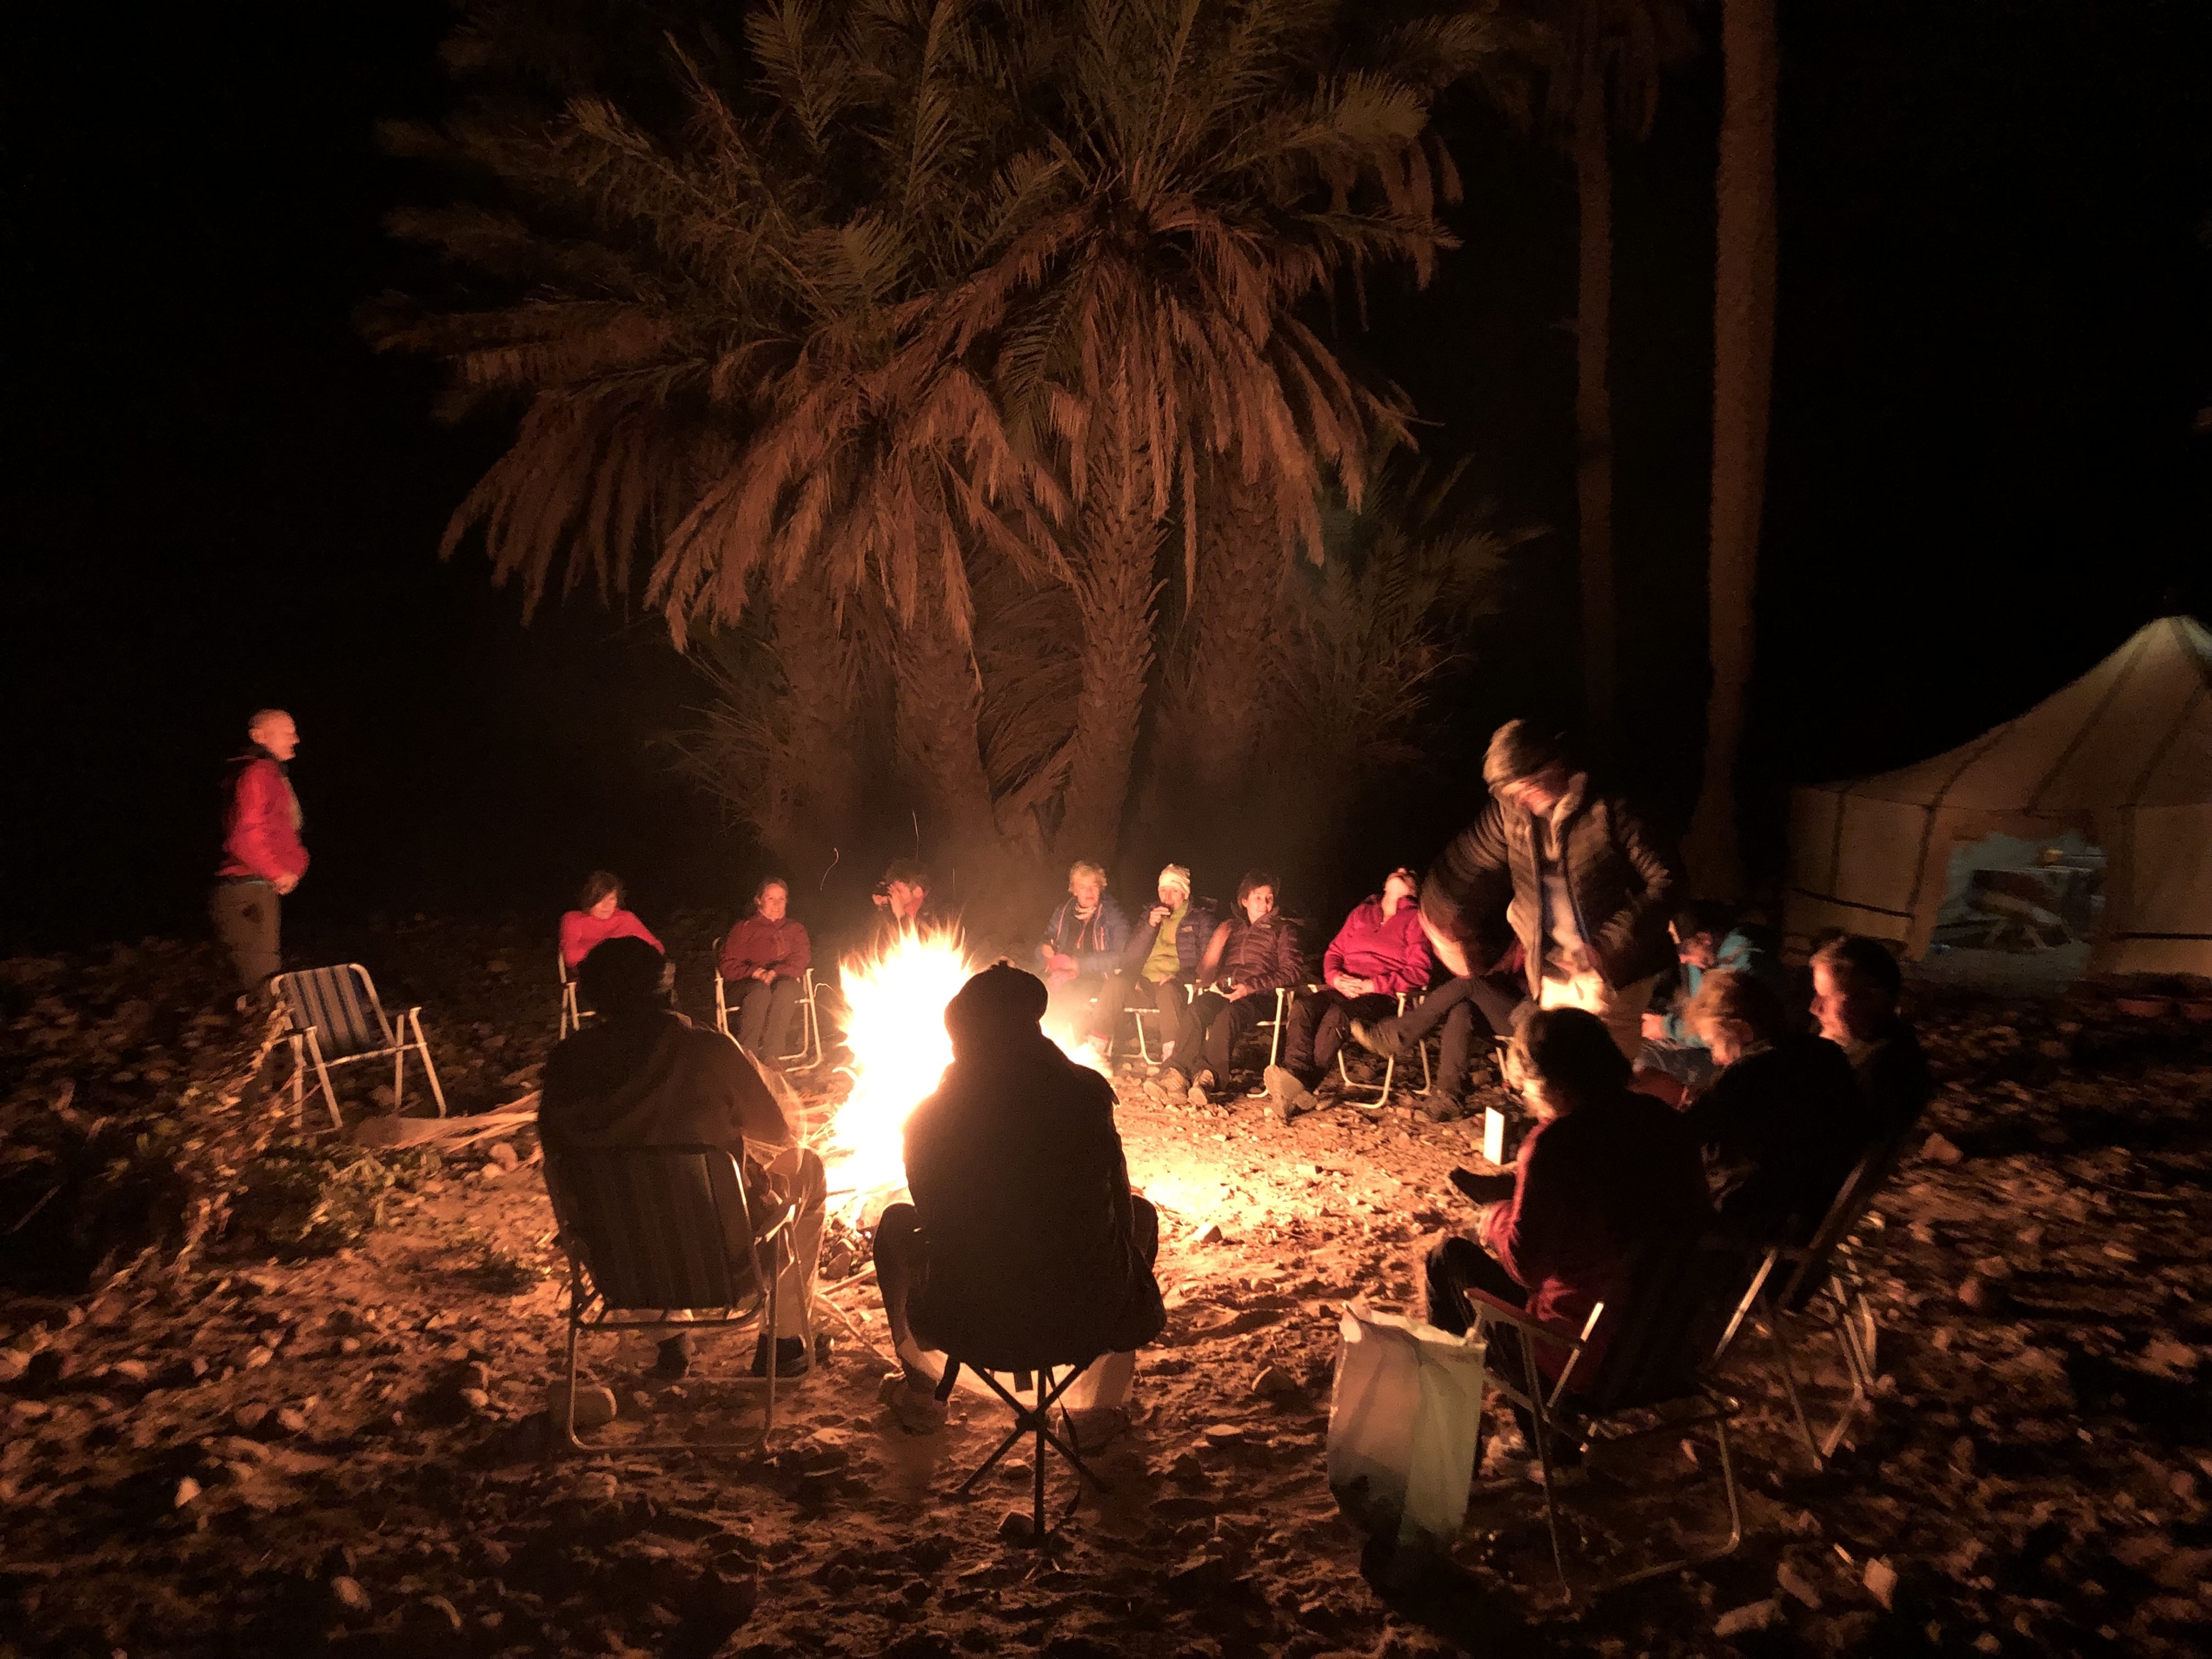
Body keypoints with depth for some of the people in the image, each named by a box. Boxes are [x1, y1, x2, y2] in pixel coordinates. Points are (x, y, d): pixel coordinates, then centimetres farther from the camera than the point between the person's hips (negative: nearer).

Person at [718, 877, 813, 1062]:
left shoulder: (795, 930, 23)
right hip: (750, 983, -1)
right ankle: (746, 1054, -47)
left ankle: (770, 1055, -46)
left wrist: (776, 973, -16)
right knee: (760, 990, -39)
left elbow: (801, 960, 5)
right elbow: (727, 966, 6)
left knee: (785, 987, -38)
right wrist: (756, 972, -13)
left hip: (784, 981, 1)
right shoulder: (744, 929, 18)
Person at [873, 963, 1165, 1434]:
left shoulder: (928, 1119, -6)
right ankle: (1109, 1401, 34)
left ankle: (918, 1390, 40)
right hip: (1092, 1320, 0)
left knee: (895, 1223, 29)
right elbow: (1118, 1203, 6)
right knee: (1141, 1214, 31)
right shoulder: (1085, 1094, -8)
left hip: (974, 1327, 1)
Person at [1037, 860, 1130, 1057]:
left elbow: (1119, 957, -13)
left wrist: (1077, 964, -18)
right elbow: (1043, 946, 21)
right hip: (1065, 977, 4)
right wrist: (1045, 950, -5)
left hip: (1099, 982, -4)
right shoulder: (1063, 914, 13)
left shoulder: (1113, 916, -1)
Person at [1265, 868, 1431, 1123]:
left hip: (1382, 996, -4)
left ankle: (1302, 1085, -45)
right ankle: (1295, 1080, -45)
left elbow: (1419, 973, -2)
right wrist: (1336, 978, -2)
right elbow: (1333, 953, 22)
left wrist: (1371, 985, -14)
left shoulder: (1415, 919, 8)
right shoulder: (1361, 913, 25)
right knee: (1302, 1006, -28)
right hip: (1343, 988, 5)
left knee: (1337, 1015, -36)